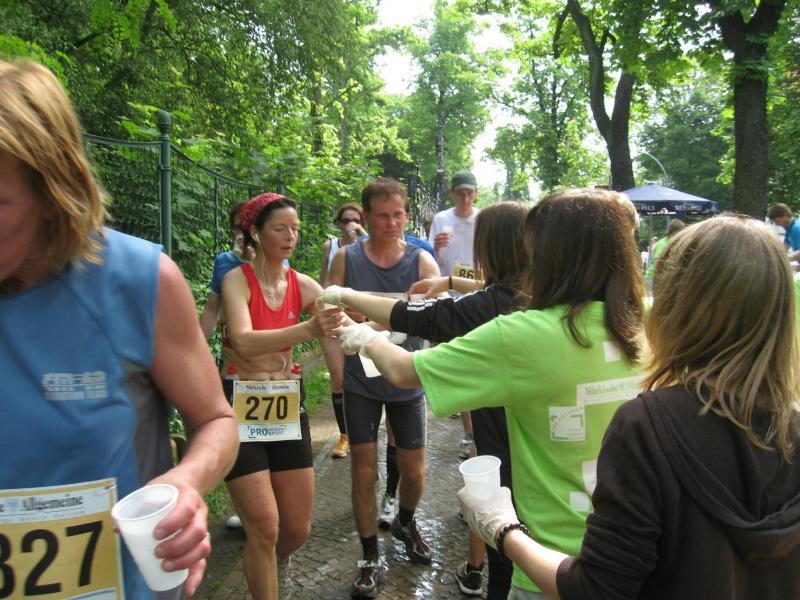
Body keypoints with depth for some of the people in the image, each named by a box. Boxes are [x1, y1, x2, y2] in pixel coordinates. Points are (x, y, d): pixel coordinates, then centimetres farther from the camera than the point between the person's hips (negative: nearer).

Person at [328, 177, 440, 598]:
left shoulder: (421, 260, -7)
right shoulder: (346, 258, -5)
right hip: (361, 381, 0)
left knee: (413, 472, 11)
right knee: (364, 472, 4)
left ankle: (405, 523, 44)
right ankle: (371, 560, 23)